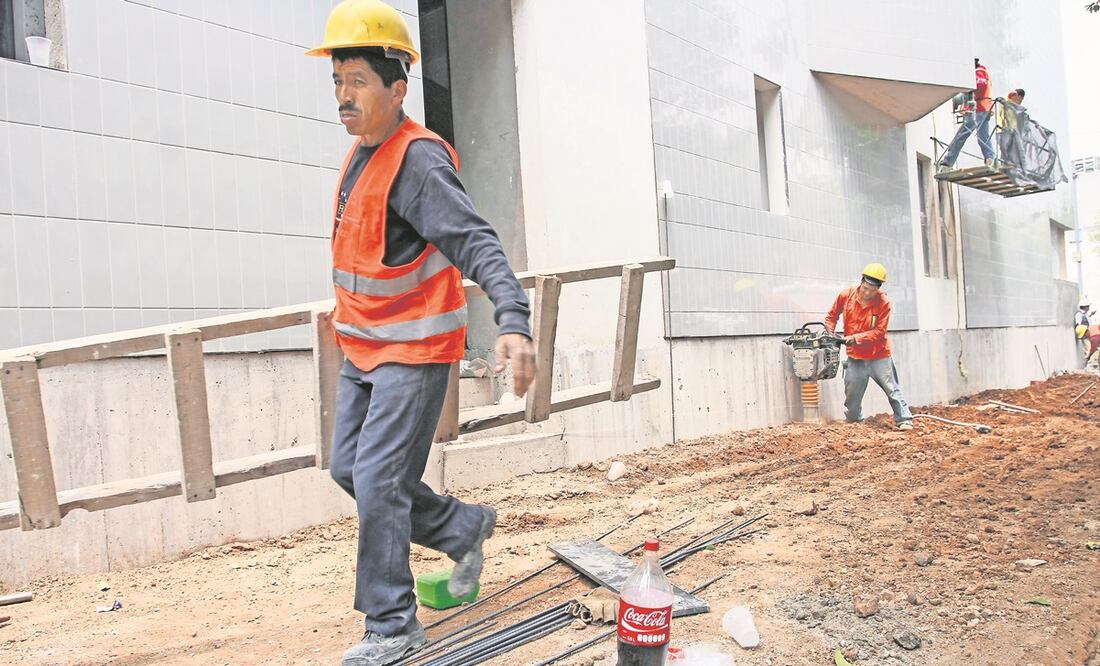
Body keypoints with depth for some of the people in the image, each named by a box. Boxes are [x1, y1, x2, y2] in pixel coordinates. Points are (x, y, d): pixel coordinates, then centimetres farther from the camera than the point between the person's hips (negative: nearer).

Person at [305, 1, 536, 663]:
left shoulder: (418, 160, -19)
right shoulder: (361, 153, 9)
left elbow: (478, 244, -31)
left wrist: (514, 322, -44)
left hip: (413, 351, -10)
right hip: (364, 348, 10)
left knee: (378, 481, -8)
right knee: (349, 468, 15)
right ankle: (466, 527, 31)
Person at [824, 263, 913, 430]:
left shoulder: (884, 303, -16)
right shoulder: (846, 295, -8)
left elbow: (879, 332, -19)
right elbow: (831, 316, 6)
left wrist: (856, 338, -26)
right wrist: (830, 334, -8)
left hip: (879, 356, -3)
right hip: (855, 357, 3)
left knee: (892, 389, 3)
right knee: (852, 394, 12)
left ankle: (904, 420, 12)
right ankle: (853, 423, 29)